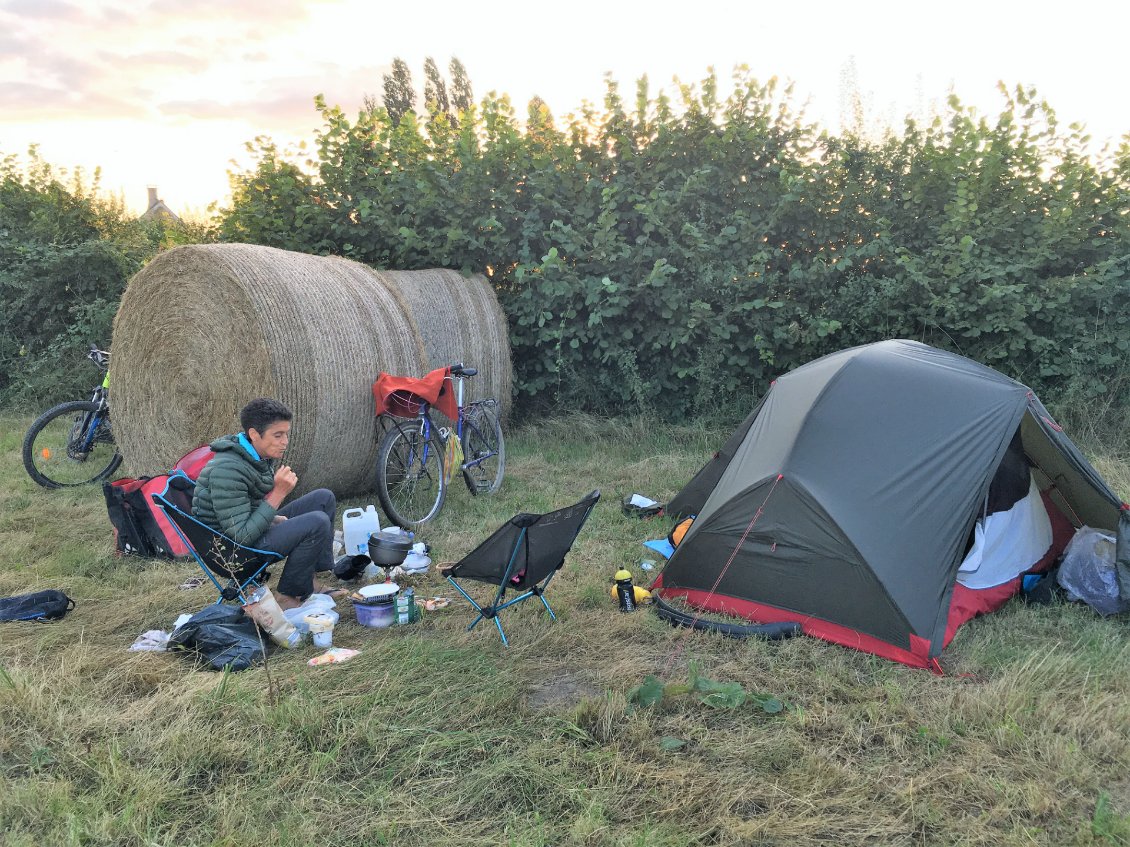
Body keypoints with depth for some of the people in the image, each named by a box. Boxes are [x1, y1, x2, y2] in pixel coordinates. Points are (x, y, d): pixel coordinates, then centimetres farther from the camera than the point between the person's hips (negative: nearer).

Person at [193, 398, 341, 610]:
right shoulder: (228, 470, -27)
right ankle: (286, 596, -8)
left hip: (253, 529, 10)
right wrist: (278, 493, -30)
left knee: (324, 498, 8)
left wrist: (275, 518, -3)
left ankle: (309, 581, 8)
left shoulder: (264, 455, 1)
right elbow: (241, 536, -29)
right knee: (317, 522, -25)